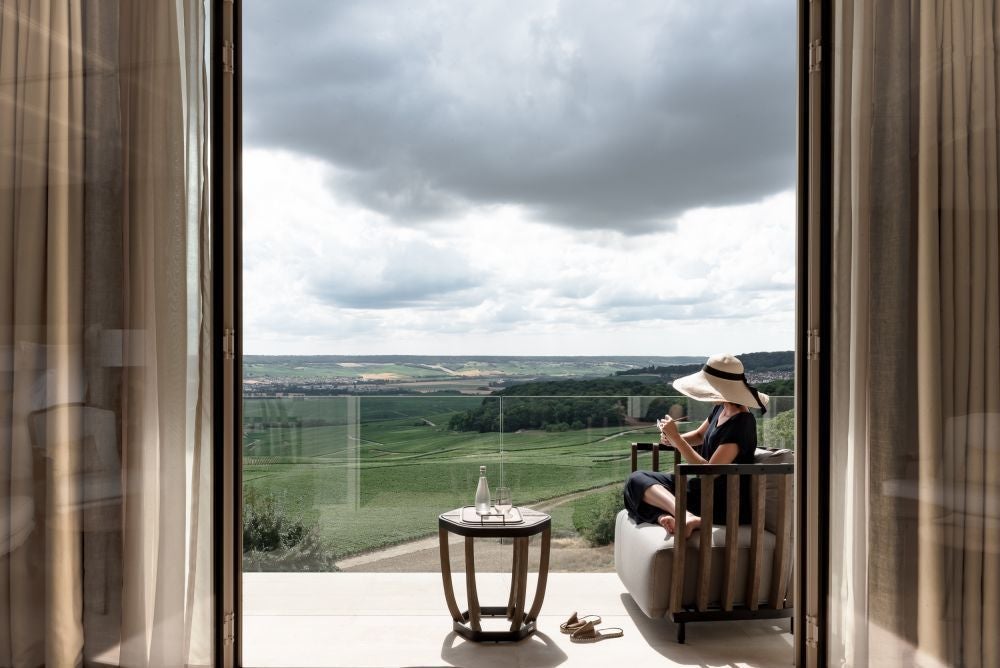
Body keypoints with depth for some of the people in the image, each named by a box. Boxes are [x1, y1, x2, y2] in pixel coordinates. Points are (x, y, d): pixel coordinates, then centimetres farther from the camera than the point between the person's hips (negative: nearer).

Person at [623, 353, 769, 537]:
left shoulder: (741, 423, -22)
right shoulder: (721, 408, 5)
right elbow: (699, 435, 24)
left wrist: (676, 438, -19)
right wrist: (673, 439, 2)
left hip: (727, 503, -10)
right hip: (707, 488, 10)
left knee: (638, 483, -14)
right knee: (637, 479, -6)